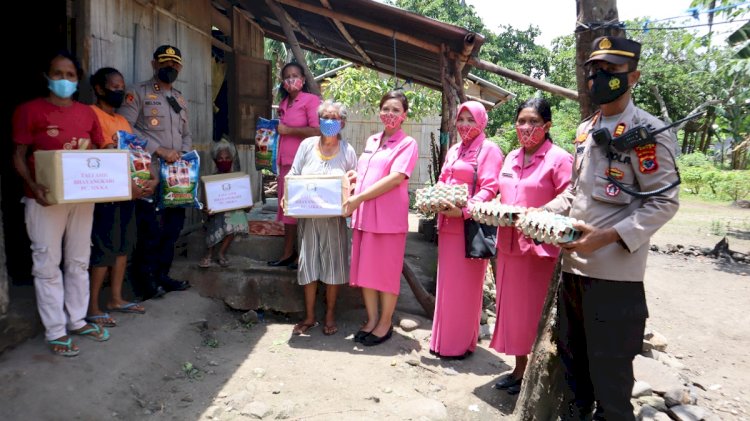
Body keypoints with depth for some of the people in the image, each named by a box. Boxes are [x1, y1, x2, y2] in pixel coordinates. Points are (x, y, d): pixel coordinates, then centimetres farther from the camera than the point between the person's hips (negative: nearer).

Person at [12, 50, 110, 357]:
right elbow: (18, 156, -5)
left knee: (79, 261, 13)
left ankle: (77, 320, 26)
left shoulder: (87, 113, 9)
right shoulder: (29, 110, -4)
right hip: (46, 198, -5)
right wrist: (33, 187, -21)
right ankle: (55, 332, 11)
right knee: (48, 264, 2)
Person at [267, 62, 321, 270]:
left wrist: (288, 130, -12)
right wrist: (276, 131, 12)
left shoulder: (311, 100, -5)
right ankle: (288, 253, 18)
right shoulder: (283, 104, 18)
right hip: (286, 162, 8)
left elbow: (316, 131, -17)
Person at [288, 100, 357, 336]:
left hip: (334, 217, -1)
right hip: (307, 216, 1)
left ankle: (330, 315, 19)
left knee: (333, 264, 4)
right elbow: (293, 177, 5)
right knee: (308, 263, 5)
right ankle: (309, 316, 17)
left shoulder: (347, 151, 2)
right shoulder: (307, 145, 4)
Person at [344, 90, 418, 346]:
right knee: (365, 269, 10)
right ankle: (372, 319, 24)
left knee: (386, 271, 3)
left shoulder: (407, 144, -3)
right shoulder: (372, 141, 16)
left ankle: (385, 323, 18)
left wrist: (360, 197, -18)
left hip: (388, 216, -6)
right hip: (363, 214, 6)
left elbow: (395, 178, -15)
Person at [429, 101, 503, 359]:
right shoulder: (453, 150, 19)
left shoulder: (489, 150, -5)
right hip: (448, 225, 7)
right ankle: (443, 338, 27)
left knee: (465, 286, 1)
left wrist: (464, 211, -24)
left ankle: (461, 342, 14)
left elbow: (489, 189, -14)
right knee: (446, 283, 14)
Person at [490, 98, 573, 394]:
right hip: (509, 244, 7)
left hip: (541, 246, -7)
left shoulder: (559, 159, -10)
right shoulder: (511, 157, 12)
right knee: (512, 307, 15)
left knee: (535, 311, 4)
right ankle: (519, 368, 31)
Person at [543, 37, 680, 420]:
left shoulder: (649, 131, -9)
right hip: (573, 265, 8)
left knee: (609, 370, 3)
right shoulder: (585, 130, 14)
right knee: (572, 358, 20)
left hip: (615, 271, -7)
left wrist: (608, 237, -23)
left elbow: (664, 201, -13)